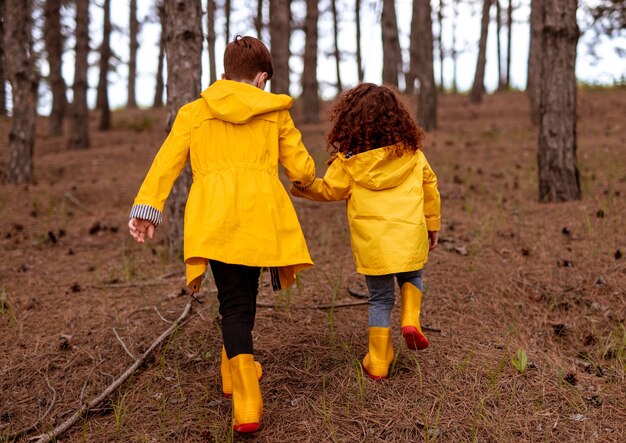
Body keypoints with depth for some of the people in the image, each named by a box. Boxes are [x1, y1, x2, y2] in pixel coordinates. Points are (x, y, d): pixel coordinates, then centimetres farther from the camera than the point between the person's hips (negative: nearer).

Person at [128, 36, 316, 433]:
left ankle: (248, 405, -10)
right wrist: (305, 179, 35)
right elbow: (302, 169, 12)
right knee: (246, 295, 20)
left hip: (213, 217, 0)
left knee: (234, 303, 0)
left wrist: (147, 207, 0)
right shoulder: (275, 112, 13)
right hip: (262, 211, 1)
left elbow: (167, 161, 3)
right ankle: (235, 374, 37)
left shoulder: (194, 112, 13)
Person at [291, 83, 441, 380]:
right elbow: (429, 186, 9)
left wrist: (301, 188, 17)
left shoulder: (349, 158, -6)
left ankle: (378, 362, 15)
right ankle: (411, 320, 4)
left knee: (380, 299, 11)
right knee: (411, 277, 28)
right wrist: (433, 224, 20)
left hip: (371, 241, -1)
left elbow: (329, 190, 3)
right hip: (410, 235, 1)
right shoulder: (411, 151, 3)